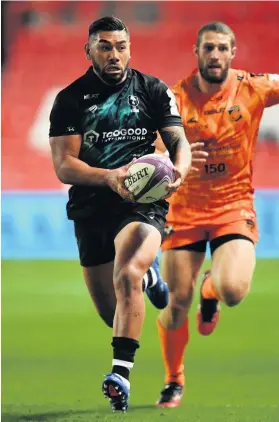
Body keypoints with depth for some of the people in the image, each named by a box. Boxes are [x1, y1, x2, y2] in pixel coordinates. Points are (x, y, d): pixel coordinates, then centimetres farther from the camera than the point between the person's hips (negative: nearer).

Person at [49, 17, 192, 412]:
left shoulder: (154, 91, 3)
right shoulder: (70, 100, 0)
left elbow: (179, 143, 1)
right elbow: (64, 165, -8)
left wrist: (178, 171, -23)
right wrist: (110, 177, -26)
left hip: (143, 204, -2)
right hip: (91, 209, 2)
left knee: (126, 277, -31)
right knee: (111, 313, 11)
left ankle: (121, 372, -32)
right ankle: (146, 275, 47)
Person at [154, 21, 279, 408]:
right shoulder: (176, 97, -6)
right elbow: (154, 150, -3)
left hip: (234, 207, 0)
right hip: (185, 209, 0)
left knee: (233, 290, -23)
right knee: (176, 303, -1)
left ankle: (211, 290, 18)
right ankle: (174, 382, 25)